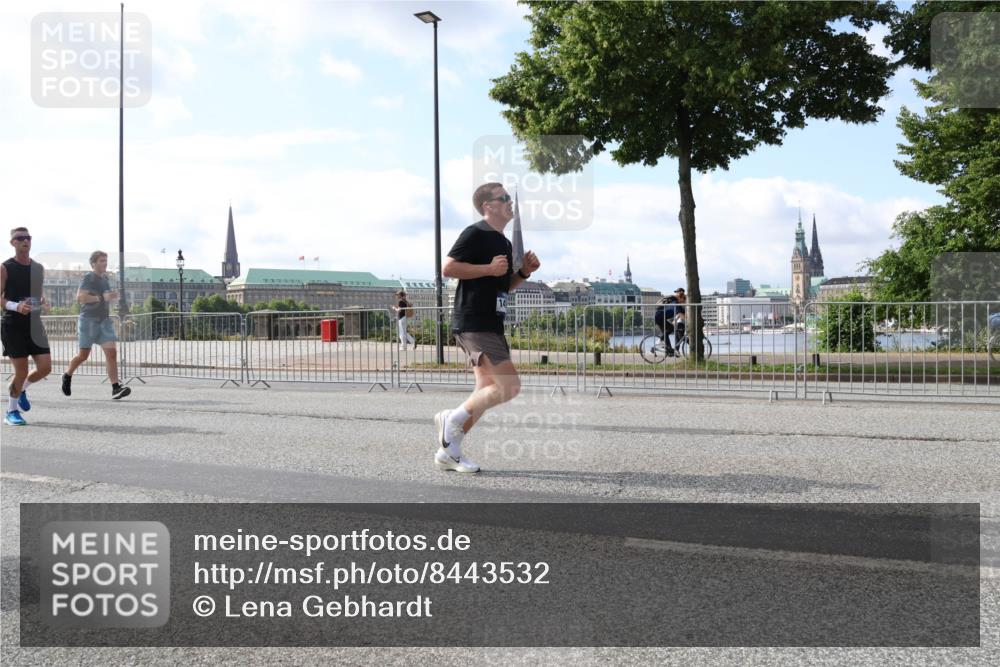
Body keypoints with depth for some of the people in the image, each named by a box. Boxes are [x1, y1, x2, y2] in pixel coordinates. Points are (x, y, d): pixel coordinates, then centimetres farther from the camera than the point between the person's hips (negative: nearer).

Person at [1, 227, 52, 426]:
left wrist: (44, 303, 2)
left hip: (35, 324, 5)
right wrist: (16, 306, -25)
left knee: (45, 368, -3)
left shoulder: (39, 268, 11)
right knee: (21, 371, -4)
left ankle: (22, 389, 29)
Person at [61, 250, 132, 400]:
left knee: (111, 352, -9)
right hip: (88, 320, -6)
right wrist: (102, 297, -23)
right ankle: (67, 376, 35)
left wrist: (112, 297, 10)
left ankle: (116, 388, -14)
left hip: (104, 320, 6)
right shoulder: (89, 277, -10)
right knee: (83, 355, 6)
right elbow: (80, 297, -22)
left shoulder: (105, 278, 14)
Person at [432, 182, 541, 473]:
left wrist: (524, 272, 9)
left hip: (490, 325, 10)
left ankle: (449, 452, 15)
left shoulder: (504, 242, 20)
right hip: (473, 323, -10)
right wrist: (489, 268, -18)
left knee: (487, 391, 9)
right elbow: (448, 267, -16)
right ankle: (453, 418, -1)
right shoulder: (476, 234, -9)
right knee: (509, 386, -15)